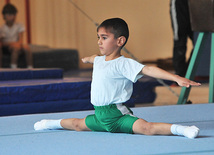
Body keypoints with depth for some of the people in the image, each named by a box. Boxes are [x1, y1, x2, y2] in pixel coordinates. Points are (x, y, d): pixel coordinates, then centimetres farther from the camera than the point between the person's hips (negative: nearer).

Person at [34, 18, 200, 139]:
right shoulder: (99, 60, 11)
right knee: (77, 124, 29)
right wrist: (87, 59, 64)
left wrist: (176, 78, -39)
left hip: (117, 115, -8)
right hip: (100, 115, 8)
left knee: (146, 128, -32)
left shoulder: (124, 64, -16)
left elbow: (148, 70, -27)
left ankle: (180, 129, -37)